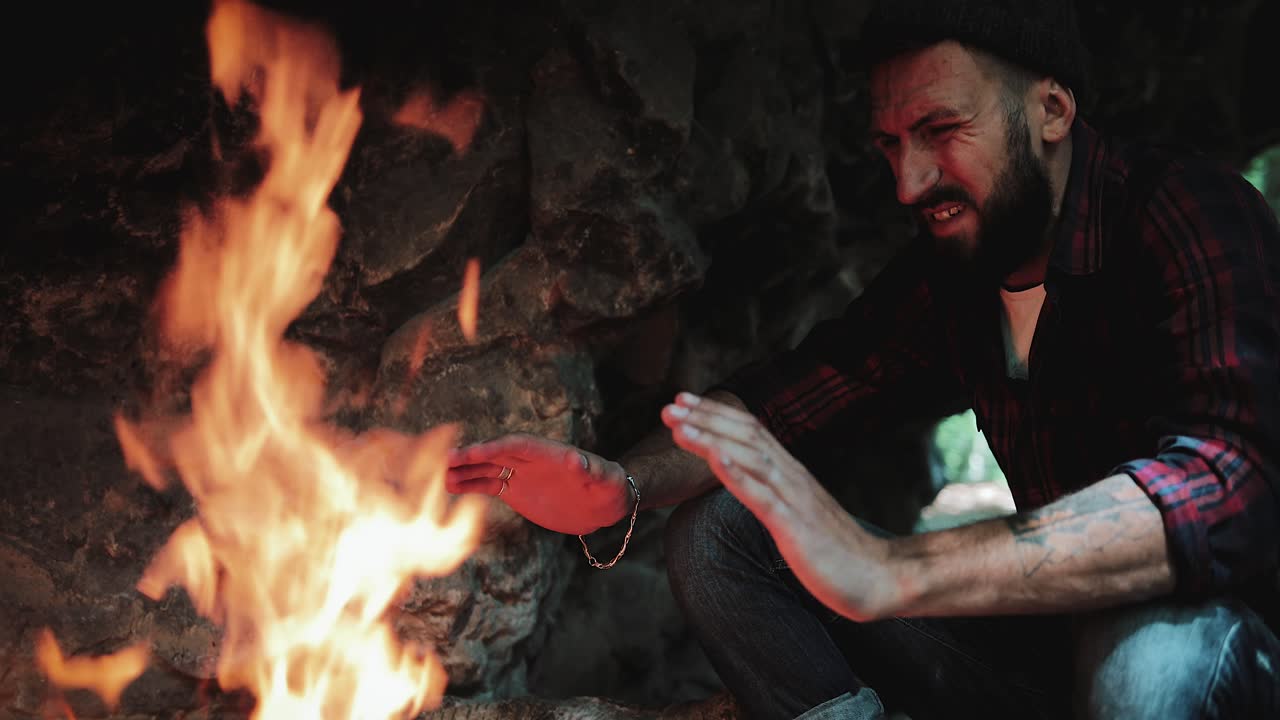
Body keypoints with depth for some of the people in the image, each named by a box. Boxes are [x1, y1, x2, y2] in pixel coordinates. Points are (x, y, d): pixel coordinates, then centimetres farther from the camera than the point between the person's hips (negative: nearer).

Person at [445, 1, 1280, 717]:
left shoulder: (1187, 215, -21)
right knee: (716, 531, -3)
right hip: (1052, 638, 6)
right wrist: (621, 487, -16)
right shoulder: (946, 274, 2)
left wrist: (892, 574, -46)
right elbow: (787, 393, 5)